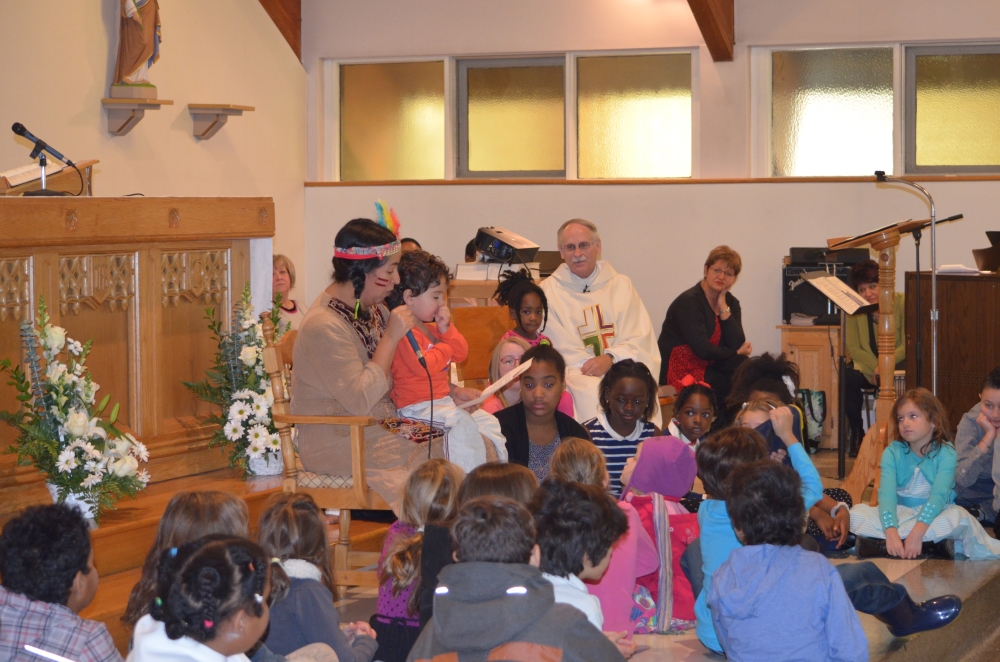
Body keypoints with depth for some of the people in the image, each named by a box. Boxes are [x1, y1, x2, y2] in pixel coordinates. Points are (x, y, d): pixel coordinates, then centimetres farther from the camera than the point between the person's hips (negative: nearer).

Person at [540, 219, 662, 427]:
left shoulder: (621, 285, 16)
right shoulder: (549, 291, 9)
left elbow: (639, 338, 6)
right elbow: (562, 350, 1)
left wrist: (610, 359, -13)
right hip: (576, 373, -2)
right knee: (593, 392, -34)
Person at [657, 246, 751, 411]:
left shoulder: (731, 303, 11)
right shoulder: (689, 302, -12)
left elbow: (738, 344, -3)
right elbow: (702, 349, -20)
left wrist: (724, 309, -8)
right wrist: (736, 353, -6)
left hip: (709, 368, 7)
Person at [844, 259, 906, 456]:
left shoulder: (901, 303, -9)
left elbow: (909, 343, -11)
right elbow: (853, 348, -4)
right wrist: (876, 367, -20)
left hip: (898, 364, -2)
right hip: (868, 365, 2)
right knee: (849, 378, -30)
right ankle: (857, 434, -12)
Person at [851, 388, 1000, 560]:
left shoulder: (946, 453, -12)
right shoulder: (892, 452, -6)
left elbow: (939, 495, -26)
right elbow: (886, 493, -20)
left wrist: (918, 531, -42)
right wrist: (891, 532, -39)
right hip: (900, 514, 2)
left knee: (959, 516, -34)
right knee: (857, 512, -22)